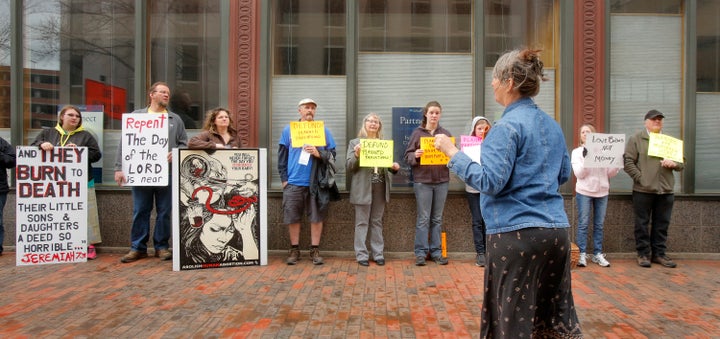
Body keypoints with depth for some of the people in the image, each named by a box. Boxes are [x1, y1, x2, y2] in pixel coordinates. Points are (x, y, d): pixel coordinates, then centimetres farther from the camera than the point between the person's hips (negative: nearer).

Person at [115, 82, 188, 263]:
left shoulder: (175, 120, 14)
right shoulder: (136, 116, 10)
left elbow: (184, 143, 12)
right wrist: (119, 168, -2)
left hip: (166, 174, 1)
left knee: (164, 212, 5)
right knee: (140, 212, 5)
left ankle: (161, 246, 16)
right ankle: (138, 248, 16)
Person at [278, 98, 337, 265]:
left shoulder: (323, 130, 7)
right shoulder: (288, 130, 8)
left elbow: (332, 154, 5)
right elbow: (282, 156, 8)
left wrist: (319, 153, -14)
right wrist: (284, 178, 1)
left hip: (315, 182, 0)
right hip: (293, 182, 0)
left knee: (316, 216, 2)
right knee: (292, 217, 5)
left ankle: (315, 250, 14)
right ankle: (294, 250, 18)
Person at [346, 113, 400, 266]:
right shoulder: (355, 143, 2)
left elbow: (387, 163, 17)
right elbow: (349, 167, -3)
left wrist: (394, 167, -5)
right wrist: (356, 155, -20)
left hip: (380, 188, 3)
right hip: (363, 188, -3)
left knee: (377, 222, 11)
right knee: (362, 222, 2)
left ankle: (378, 254, 17)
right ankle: (362, 255, 8)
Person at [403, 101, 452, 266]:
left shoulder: (446, 134, 9)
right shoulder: (417, 133, 2)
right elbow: (407, 156, 0)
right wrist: (415, 155, -20)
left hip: (442, 180, 3)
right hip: (422, 180, -2)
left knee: (437, 218, 9)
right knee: (423, 218, 0)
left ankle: (436, 251, 17)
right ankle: (421, 252, 7)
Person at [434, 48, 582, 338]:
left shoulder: (507, 126, -13)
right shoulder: (552, 124, 11)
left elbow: (490, 182, -17)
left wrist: (453, 153, -11)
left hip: (516, 234, -8)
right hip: (556, 230, 8)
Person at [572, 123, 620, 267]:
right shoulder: (577, 152, 1)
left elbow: (610, 173, 8)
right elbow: (579, 174, -8)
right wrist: (586, 158, -21)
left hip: (602, 192, 3)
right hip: (584, 192, -2)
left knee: (599, 225, 7)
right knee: (583, 224, -2)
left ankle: (598, 254, 14)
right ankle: (582, 254, 3)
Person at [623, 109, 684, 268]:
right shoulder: (636, 139, 3)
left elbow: (682, 164, 16)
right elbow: (628, 162, -5)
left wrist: (674, 163, -6)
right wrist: (640, 178, -13)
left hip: (666, 190, 4)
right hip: (643, 190, -4)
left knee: (662, 224, 8)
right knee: (642, 224, 3)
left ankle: (659, 254, 18)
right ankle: (643, 254, 11)